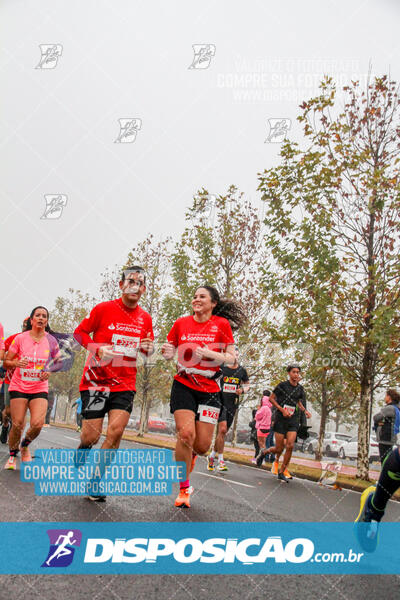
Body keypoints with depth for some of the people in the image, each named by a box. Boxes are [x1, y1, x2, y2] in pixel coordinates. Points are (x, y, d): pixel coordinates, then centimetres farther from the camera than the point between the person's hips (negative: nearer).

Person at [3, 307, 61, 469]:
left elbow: (57, 361, 14)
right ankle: (12, 455, 22)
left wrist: (49, 372, -6)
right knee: (17, 425, -5)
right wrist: (16, 363, -20)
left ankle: (25, 445, 19)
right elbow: (6, 362, 1)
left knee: (37, 424, -14)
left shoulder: (51, 341, 0)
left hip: (40, 388, 1)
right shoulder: (20, 338, -3)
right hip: (19, 387, -1)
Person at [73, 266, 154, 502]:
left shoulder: (145, 318, 5)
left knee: (117, 429, -13)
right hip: (96, 379, -2)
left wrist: (148, 348, -6)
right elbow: (80, 332, 1)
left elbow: (147, 348, 18)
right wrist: (97, 349, -16)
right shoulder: (103, 309, -5)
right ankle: (82, 451, 36)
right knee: (91, 435, -3)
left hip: (125, 383, 3)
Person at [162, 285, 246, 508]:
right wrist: (167, 352, -9)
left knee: (202, 445, -2)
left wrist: (211, 354, -18)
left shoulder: (222, 324, 0)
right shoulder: (181, 323, 5)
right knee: (186, 434, -17)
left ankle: (190, 454, 38)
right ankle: (184, 488, 4)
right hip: (183, 386, 0)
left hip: (209, 389, 0)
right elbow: (170, 353, 14)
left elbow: (231, 358, -1)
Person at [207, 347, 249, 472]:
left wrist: (243, 390, -2)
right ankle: (221, 461, -8)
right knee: (222, 429, -17)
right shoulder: (221, 367, -4)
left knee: (223, 432, 7)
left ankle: (212, 456, 25)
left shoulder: (242, 371, 6)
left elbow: (247, 385, 19)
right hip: (221, 401, -4)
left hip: (233, 404, 4)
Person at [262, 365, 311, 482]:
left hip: (293, 420, 3)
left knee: (290, 445, -12)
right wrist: (282, 410, -12)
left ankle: (282, 471, 2)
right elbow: (271, 398, -2)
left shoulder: (300, 389, 7)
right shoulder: (282, 385, -6)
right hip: (281, 419, -3)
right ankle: (264, 452, 28)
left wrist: (305, 410, 7)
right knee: (279, 448, -4)